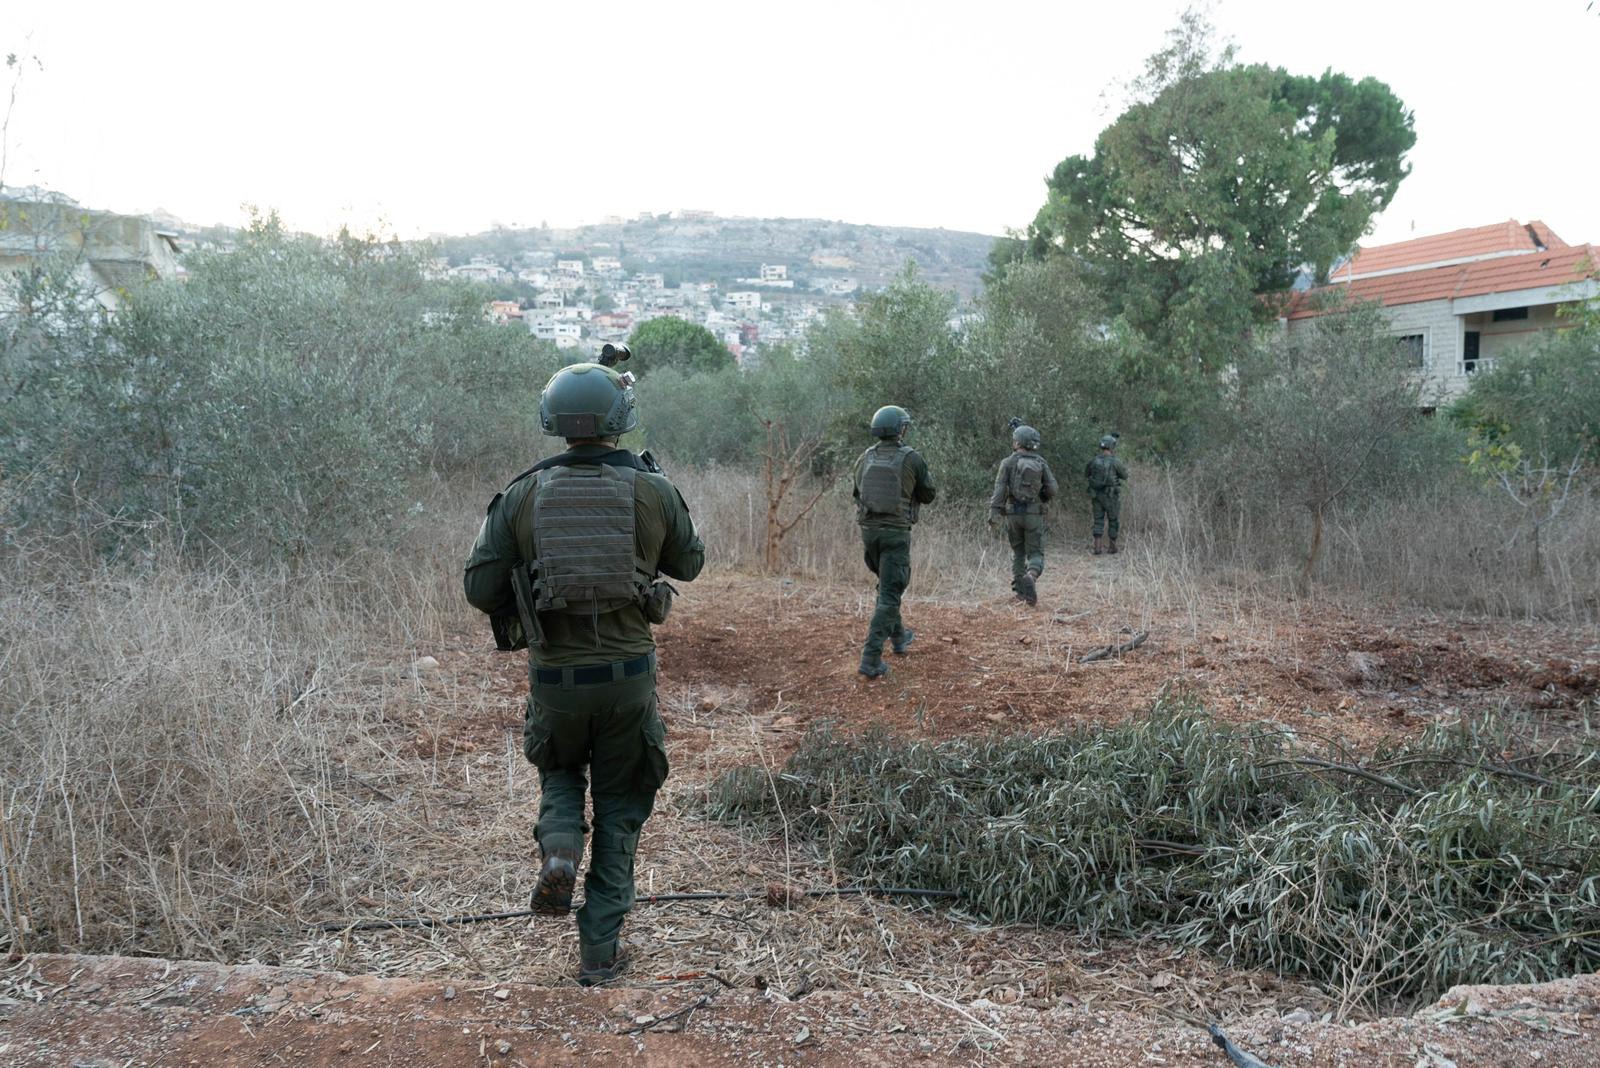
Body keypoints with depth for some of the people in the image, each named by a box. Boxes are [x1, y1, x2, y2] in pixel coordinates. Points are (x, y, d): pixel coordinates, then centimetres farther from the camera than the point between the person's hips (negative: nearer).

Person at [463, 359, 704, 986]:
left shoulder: (522, 495, -4)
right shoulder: (653, 491, -4)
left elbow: (480, 589, -5)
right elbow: (689, 563, 13)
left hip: (554, 675, 1)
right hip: (629, 673, 0)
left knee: (561, 774, 29)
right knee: (619, 802, 16)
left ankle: (560, 851, -1)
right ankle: (599, 951, 16)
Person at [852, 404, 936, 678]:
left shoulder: (865, 458, 4)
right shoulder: (912, 458, -8)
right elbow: (928, 496, 3)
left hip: (869, 529, 5)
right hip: (896, 532, -5)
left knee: (889, 583, 26)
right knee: (889, 595, -4)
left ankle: (898, 637, 41)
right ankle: (871, 658, -12)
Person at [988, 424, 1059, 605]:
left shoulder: (1008, 462, -3)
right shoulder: (1041, 463, 2)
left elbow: (1000, 488, -12)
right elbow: (1053, 489, -1)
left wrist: (994, 513, -15)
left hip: (1013, 513, 0)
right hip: (1034, 514, 0)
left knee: (1018, 552, 17)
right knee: (1036, 554, 4)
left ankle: (1019, 590, 16)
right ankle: (1031, 577, -27)